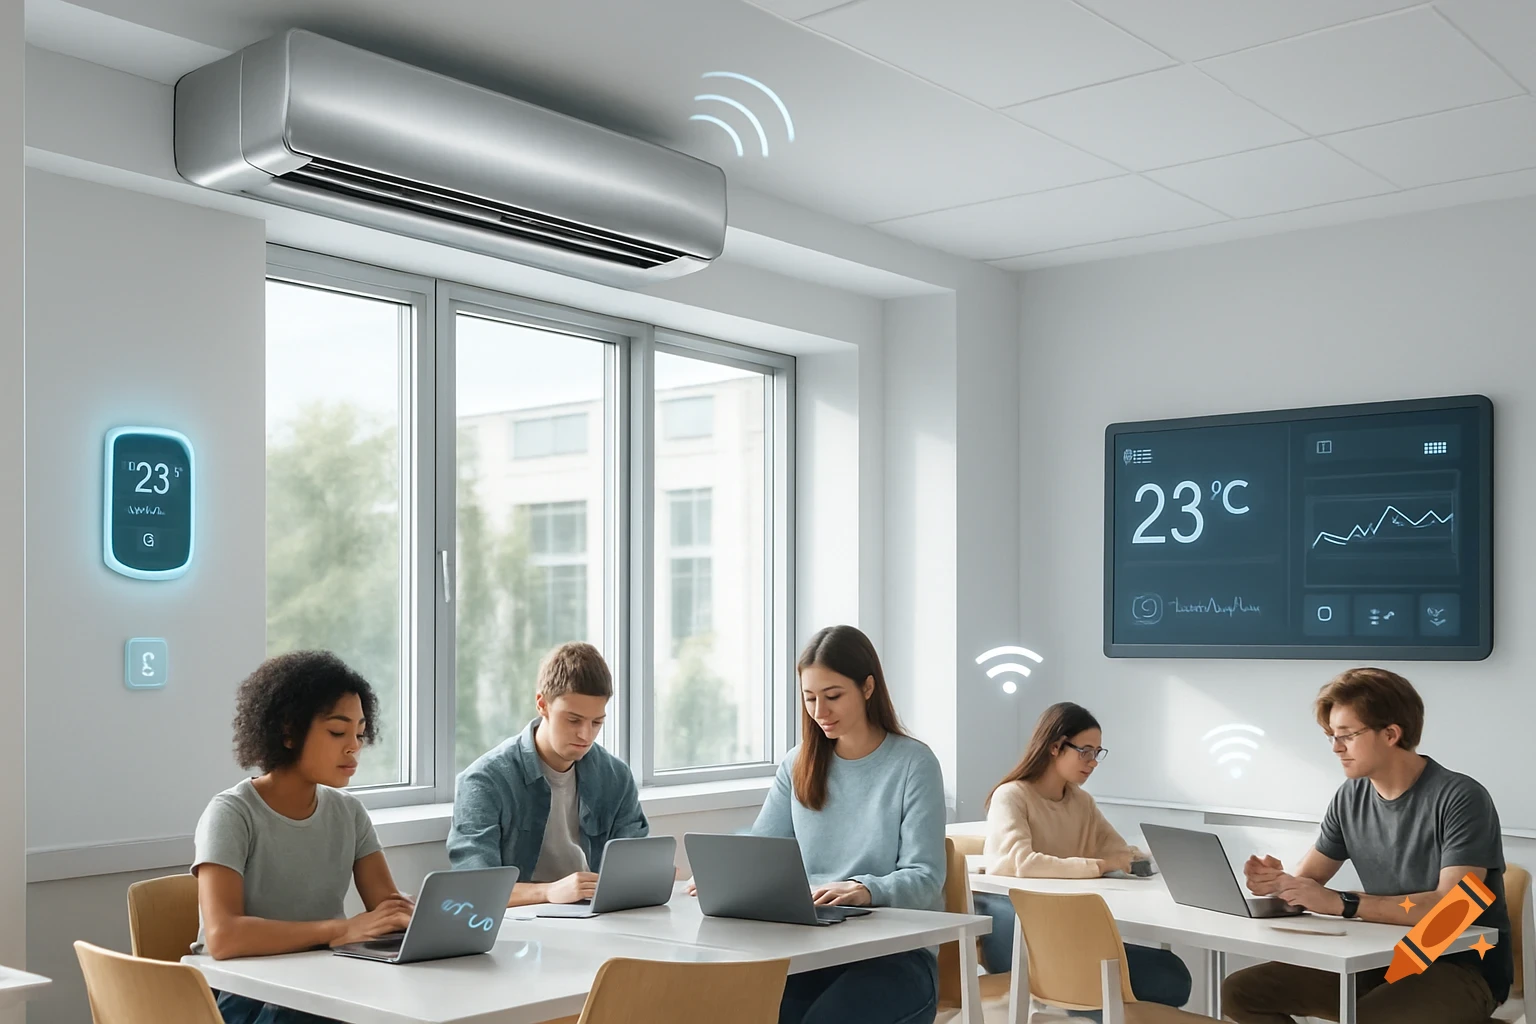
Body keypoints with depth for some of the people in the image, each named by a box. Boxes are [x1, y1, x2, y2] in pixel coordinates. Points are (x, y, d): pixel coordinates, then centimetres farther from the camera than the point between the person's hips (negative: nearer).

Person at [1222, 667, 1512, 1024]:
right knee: (1240, 992, -4)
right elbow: (1308, 880, 9)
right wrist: (1276, 882, -16)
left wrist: (1342, 903, -30)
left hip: (1462, 967, -7)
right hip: (1382, 960, 7)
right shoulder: (1350, 798, 4)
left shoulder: (1461, 799, -17)